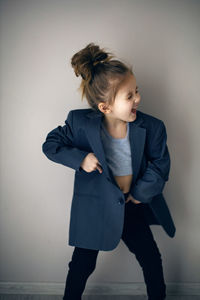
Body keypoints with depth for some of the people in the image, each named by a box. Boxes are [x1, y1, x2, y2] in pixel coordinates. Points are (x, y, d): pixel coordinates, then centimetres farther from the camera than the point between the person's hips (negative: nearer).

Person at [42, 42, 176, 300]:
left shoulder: (152, 127, -18)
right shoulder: (80, 122, -20)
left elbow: (160, 164, -7)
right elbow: (50, 145, -8)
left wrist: (139, 193, -9)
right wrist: (79, 158, -23)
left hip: (132, 208, 2)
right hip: (93, 208, -2)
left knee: (152, 259, 16)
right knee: (82, 265, 13)